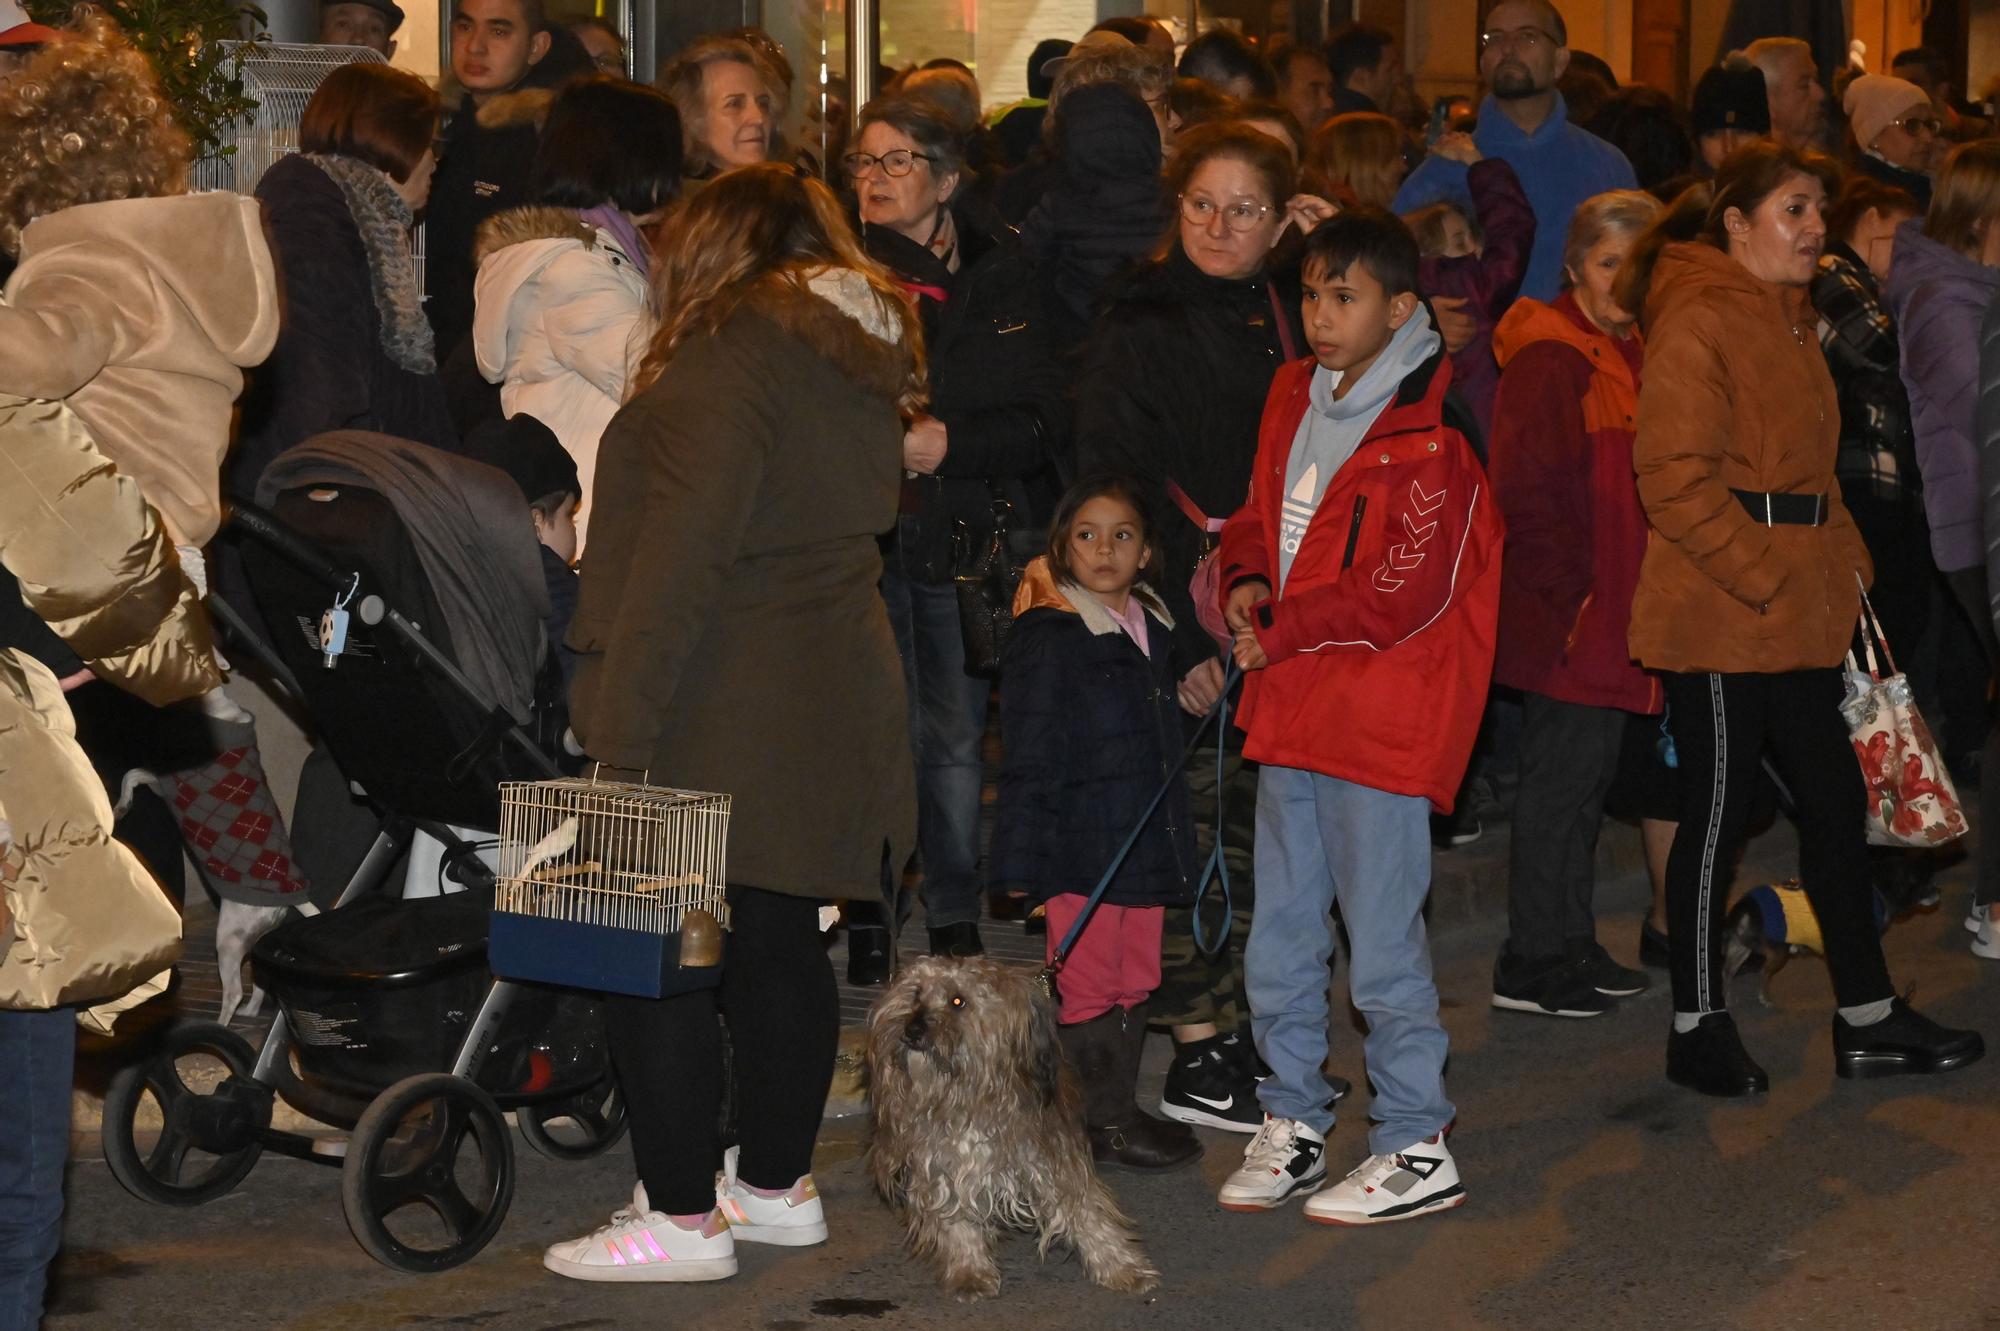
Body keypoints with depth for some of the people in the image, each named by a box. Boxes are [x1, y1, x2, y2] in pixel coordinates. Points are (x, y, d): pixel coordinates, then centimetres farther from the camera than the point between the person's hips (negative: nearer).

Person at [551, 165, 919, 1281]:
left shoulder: (738, 345, -14)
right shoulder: (867, 358, 14)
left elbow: (686, 550, -21)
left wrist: (621, 720, -21)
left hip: (723, 717, -9)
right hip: (834, 688, 9)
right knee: (778, 946, 15)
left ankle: (682, 1218, -1)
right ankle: (778, 1186, 24)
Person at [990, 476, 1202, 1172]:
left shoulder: (1152, 630, 12)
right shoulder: (1046, 637, -11)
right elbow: (1028, 758, -13)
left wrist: (1175, 841, 23)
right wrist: (1026, 862, -16)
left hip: (1145, 840, 8)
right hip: (1081, 846, -8)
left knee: (1136, 981, 13)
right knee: (1089, 982, -1)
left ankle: (1120, 1108, 23)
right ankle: (1103, 1121, 7)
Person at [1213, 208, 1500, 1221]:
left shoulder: (1429, 434, -14)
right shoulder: (1296, 397, 10)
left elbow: (1398, 596, -17)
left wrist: (1278, 634, -12)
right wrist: (1247, 581, 1)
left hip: (1382, 711, -8)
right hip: (1290, 705, 8)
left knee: (1382, 945, -3)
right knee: (1280, 937, 14)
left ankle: (1418, 1150, 8)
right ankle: (1292, 1126, 26)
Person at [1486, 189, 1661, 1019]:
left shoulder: (1632, 357, 16)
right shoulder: (1548, 361, -13)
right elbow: (1524, 494, -18)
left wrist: (1640, 595, 13)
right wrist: (1570, 595, -18)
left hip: (1614, 616, 9)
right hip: (1567, 614, -9)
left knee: (1590, 771, 14)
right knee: (1564, 774, -4)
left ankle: (1569, 944, 24)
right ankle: (1531, 964, 3)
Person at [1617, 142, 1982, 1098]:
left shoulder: (1788, 320, 17)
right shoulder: (1698, 323, -14)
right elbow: (1675, 478, -21)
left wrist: (1845, 559, 10)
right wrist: (1763, 578, -20)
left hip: (1801, 610, 9)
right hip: (1721, 614, -9)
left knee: (1833, 801, 12)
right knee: (1718, 811, 0)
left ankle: (1868, 1017, 21)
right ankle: (1697, 1027, 12)